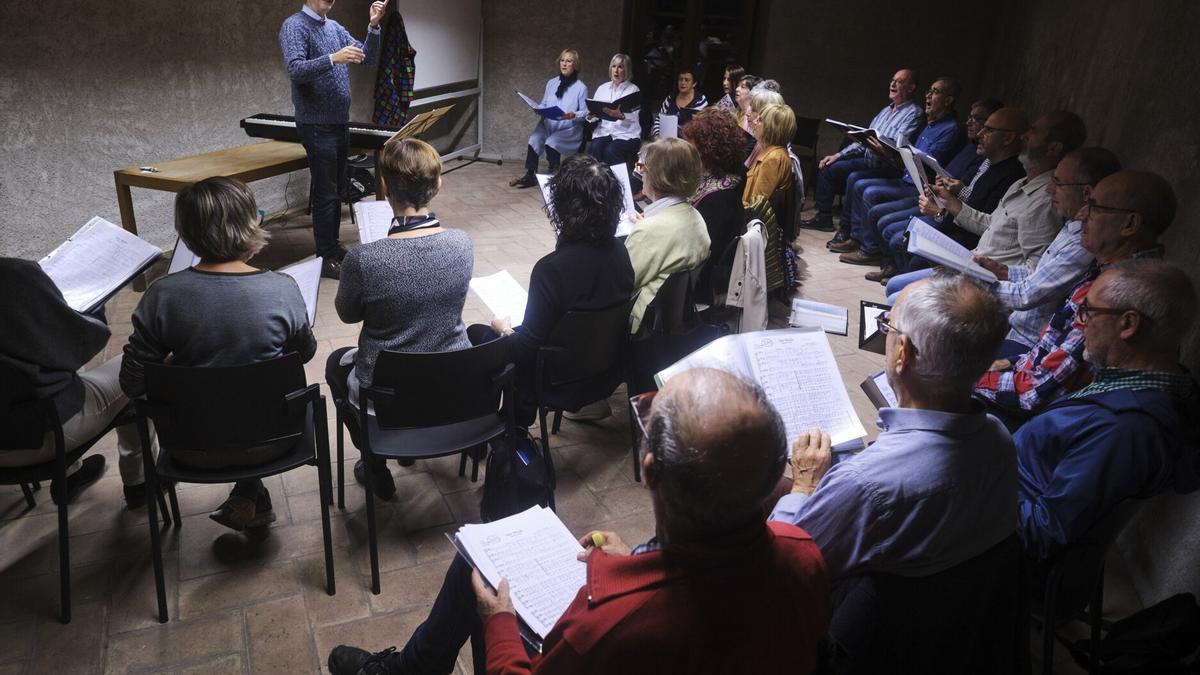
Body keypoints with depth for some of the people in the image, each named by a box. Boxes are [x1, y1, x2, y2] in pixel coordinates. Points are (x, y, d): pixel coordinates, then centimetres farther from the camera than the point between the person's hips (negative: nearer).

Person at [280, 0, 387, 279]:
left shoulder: (334, 27, 13)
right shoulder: (295, 26, -10)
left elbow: (367, 58, 10)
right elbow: (295, 70, -24)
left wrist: (374, 26, -4)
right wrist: (333, 59, -36)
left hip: (340, 122, 8)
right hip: (317, 125, -8)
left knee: (337, 191, 13)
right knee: (325, 194, -5)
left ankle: (333, 248, 24)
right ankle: (326, 259, 2)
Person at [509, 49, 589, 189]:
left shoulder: (581, 88, 0)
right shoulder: (551, 83, 14)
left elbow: (585, 112, -3)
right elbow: (544, 105, 17)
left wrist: (573, 115, -23)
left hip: (570, 129, -4)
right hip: (548, 125, 4)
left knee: (551, 142, -32)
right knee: (534, 139, -26)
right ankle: (529, 176, -19)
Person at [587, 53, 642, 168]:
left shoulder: (633, 89, 3)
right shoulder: (602, 88, 15)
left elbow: (633, 117, -11)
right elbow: (594, 115, 11)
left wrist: (620, 115, -32)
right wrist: (590, 116, -14)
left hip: (626, 134, -3)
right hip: (604, 130, 3)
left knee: (610, 151, -30)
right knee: (594, 149, -27)